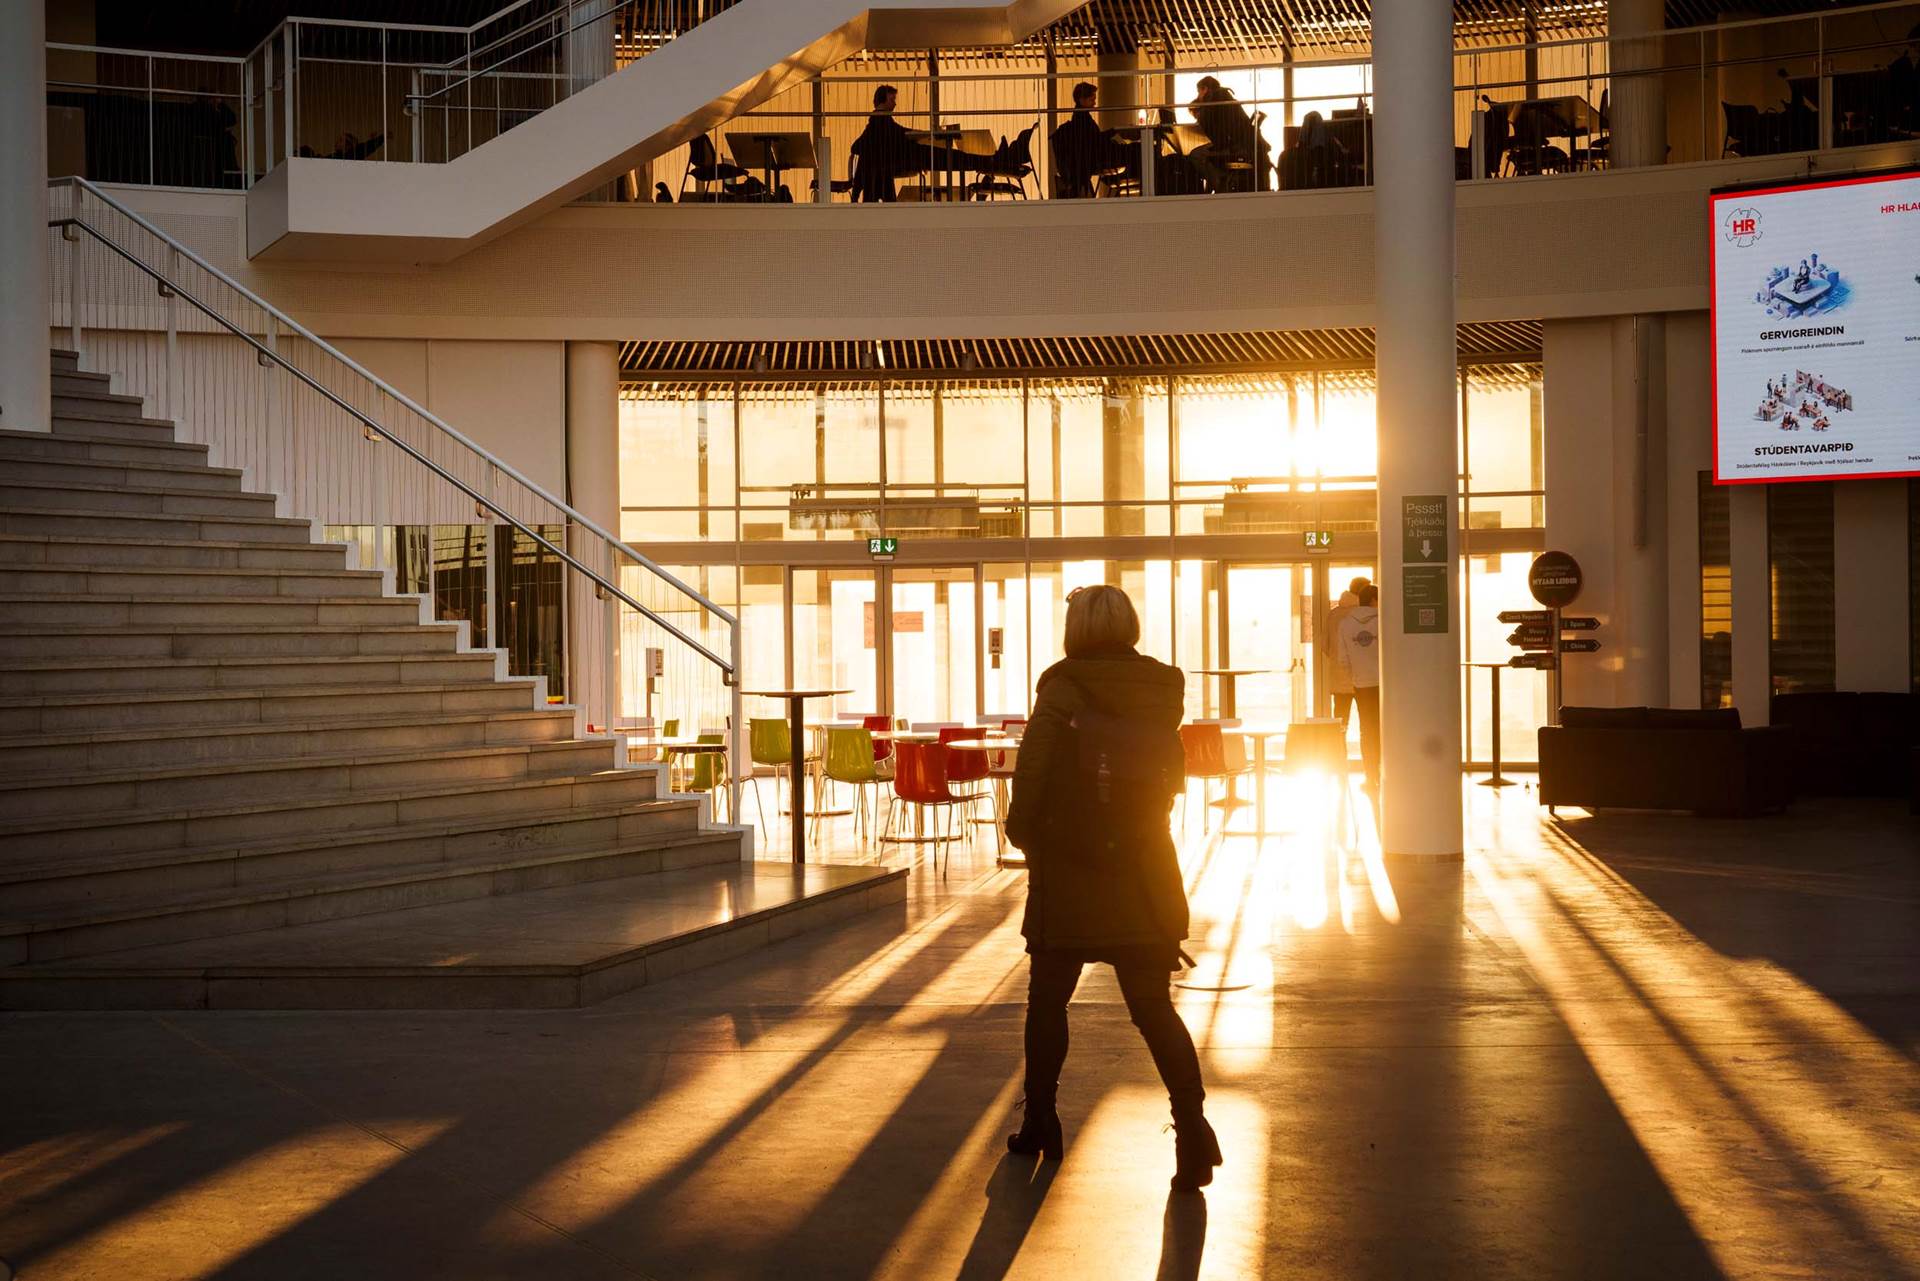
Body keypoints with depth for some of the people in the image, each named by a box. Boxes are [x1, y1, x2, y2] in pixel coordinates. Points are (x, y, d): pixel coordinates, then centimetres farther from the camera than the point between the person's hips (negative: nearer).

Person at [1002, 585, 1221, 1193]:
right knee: (1153, 1007, 4)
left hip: (1069, 873, -3)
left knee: (1047, 1000, 14)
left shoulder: (1064, 689, -9)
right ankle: (1191, 1124, -12)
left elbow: (1031, 771, -14)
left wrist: (1024, 832, 1)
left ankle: (1040, 1122, 21)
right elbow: (1172, 780, 11)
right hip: (1146, 875, 3)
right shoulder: (1163, 690, 3)